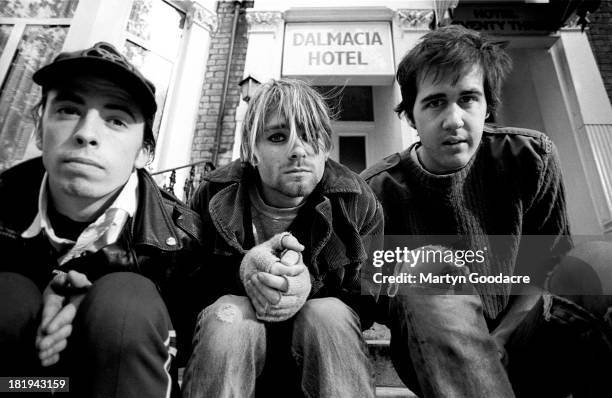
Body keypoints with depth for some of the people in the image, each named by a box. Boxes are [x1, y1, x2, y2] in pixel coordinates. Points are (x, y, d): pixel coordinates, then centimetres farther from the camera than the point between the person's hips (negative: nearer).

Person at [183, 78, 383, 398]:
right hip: (227, 350, 0)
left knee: (328, 314, -32)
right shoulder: (214, 197, -7)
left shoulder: (358, 203, -8)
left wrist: (312, 283, -29)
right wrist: (239, 269, -29)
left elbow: (369, 298, -6)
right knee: (228, 312, -32)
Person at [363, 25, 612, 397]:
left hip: (516, 348, 3)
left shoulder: (531, 158, -7)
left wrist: (496, 343, -11)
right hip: (435, 364, -2)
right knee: (430, 276, -33)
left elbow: (545, 270, -1)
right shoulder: (379, 190, -12)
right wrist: (401, 285, -25)